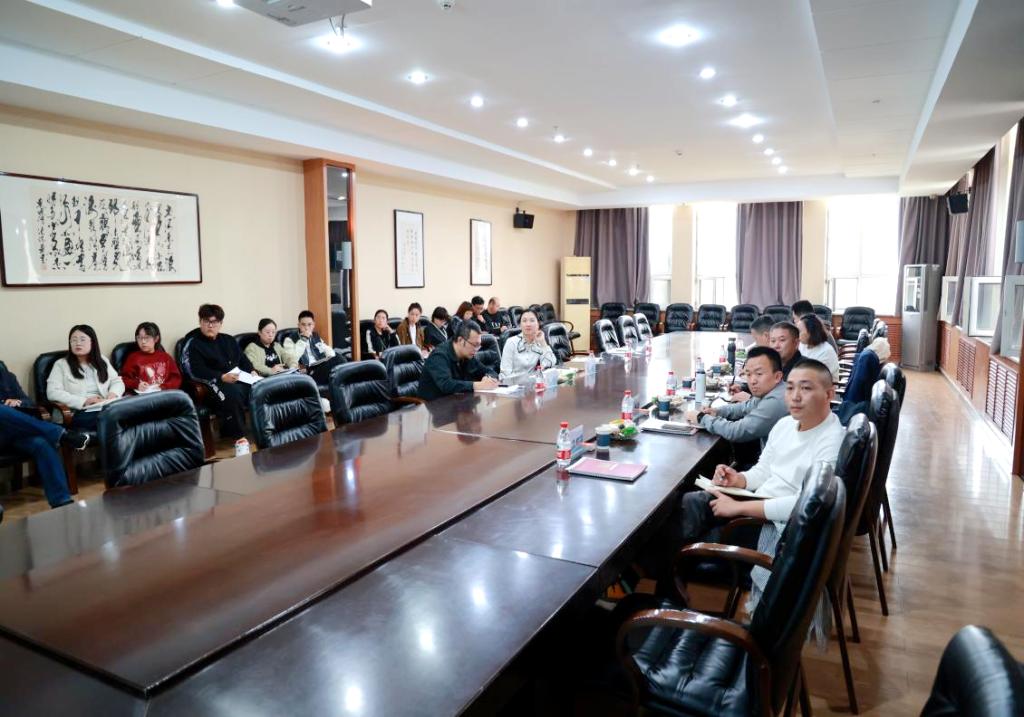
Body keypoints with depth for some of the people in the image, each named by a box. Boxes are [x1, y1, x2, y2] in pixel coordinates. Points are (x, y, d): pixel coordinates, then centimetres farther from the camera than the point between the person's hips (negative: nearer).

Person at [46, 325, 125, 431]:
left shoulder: (102, 360, 22)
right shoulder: (61, 365, 10)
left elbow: (117, 382, 20)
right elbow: (53, 393, -3)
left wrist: (112, 394, -5)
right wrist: (84, 401, -15)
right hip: (79, 412, -4)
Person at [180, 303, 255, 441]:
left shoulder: (228, 340, 24)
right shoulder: (193, 344, 3)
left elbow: (243, 359, 25)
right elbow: (197, 371, -11)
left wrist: (252, 371, 2)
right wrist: (222, 377, -24)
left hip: (240, 380, 6)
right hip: (214, 383, -6)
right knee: (233, 393, -39)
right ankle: (238, 436, -28)